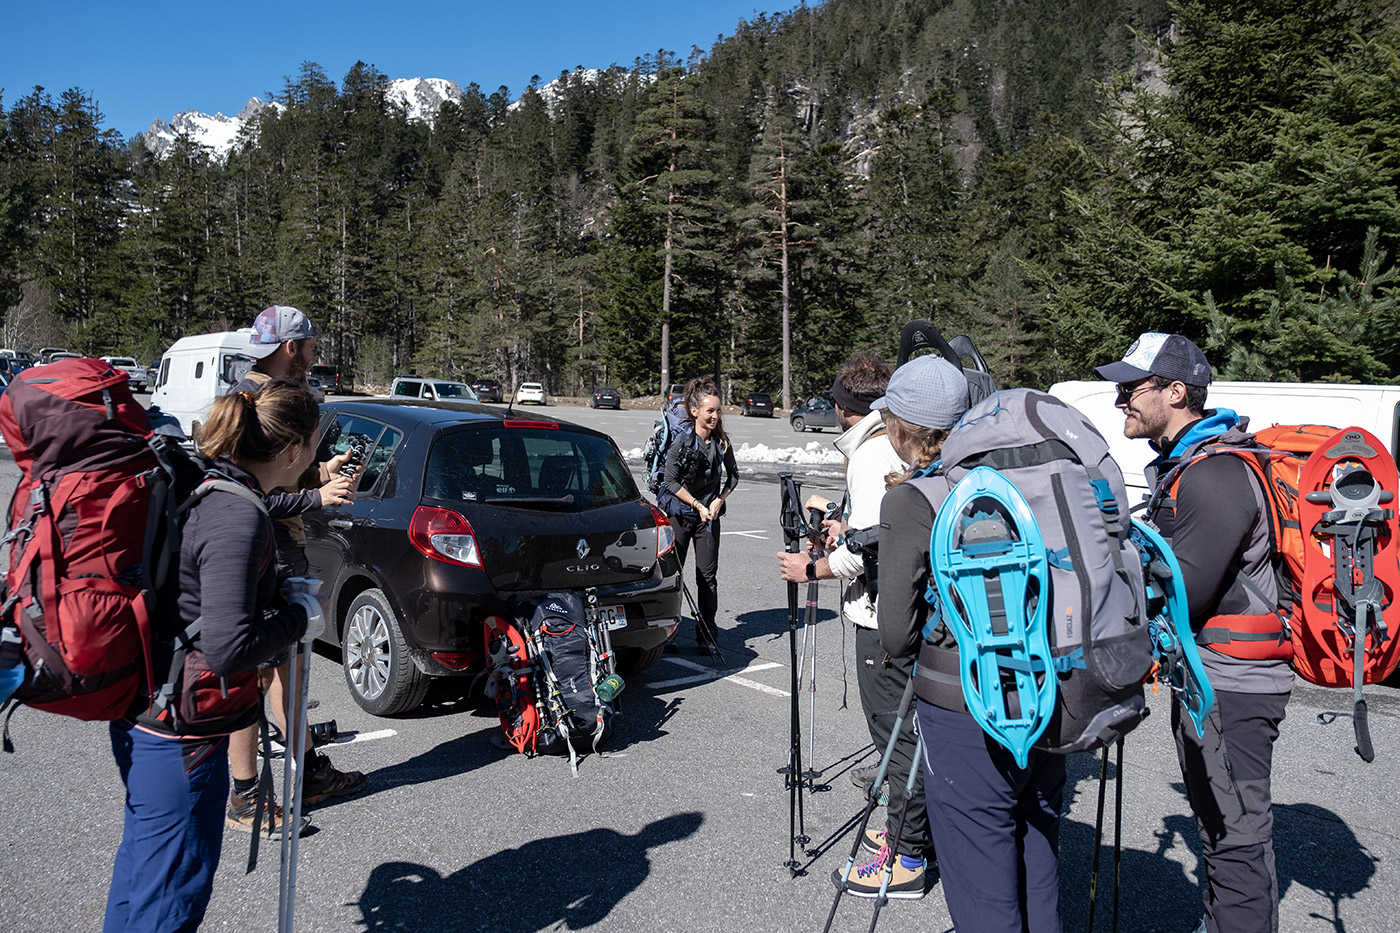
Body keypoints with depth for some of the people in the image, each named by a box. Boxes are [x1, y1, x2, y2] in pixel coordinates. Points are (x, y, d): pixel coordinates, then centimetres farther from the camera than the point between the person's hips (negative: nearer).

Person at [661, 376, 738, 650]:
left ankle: (706, 637, 12)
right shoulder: (681, 441, -13)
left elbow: (733, 475, 12)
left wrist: (719, 500, -2)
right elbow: (671, 482, -11)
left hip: (710, 517, 3)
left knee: (708, 576, 3)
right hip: (680, 514, -3)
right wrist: (698, 505, -12)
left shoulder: (722, 442, -1)